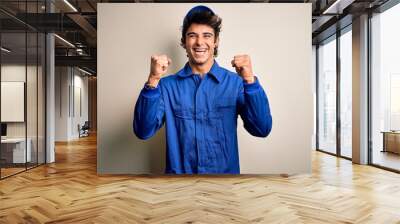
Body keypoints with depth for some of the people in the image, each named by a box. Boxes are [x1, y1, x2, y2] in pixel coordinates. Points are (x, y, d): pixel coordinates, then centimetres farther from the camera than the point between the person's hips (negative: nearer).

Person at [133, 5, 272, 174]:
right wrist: (153, 80, -24)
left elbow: (262, 129, -14)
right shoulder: (167, 85, -5)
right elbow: (143, 131, -13)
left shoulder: (235, 82, -7)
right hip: (179, 171, 0)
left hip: (226, 171, 0)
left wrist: (249, 80, -26)